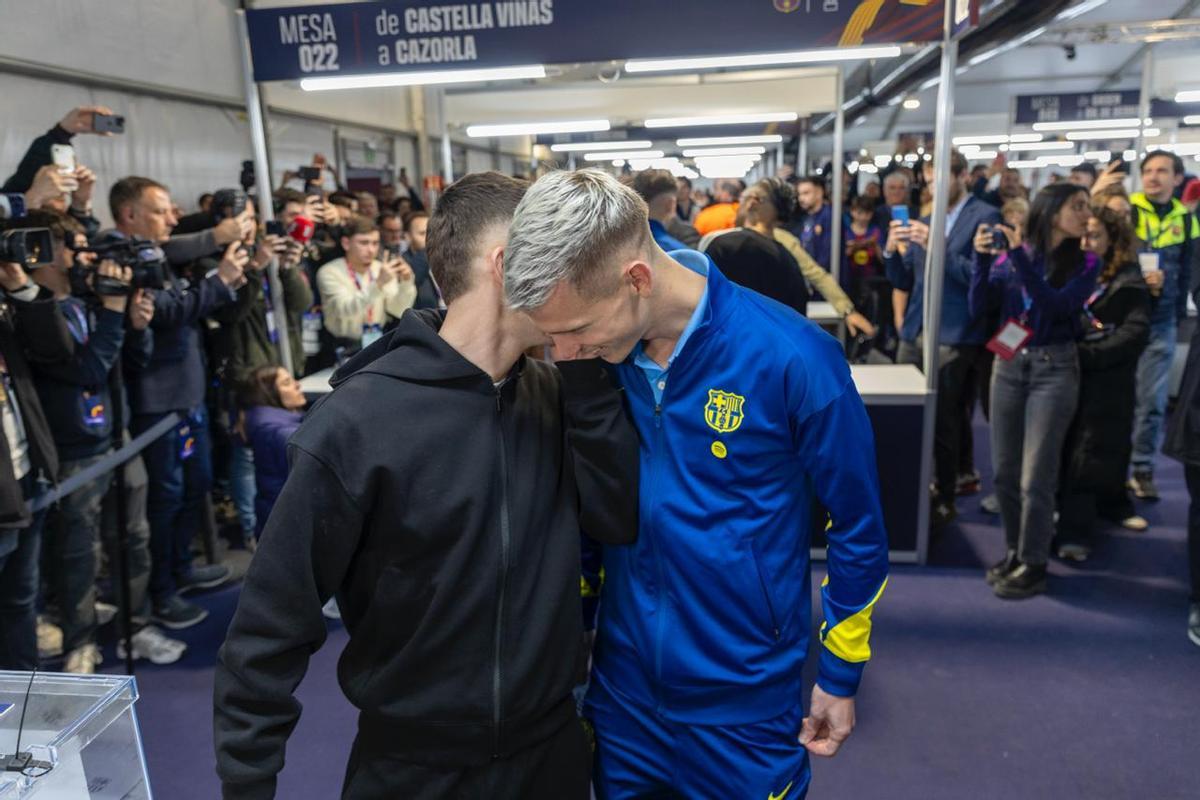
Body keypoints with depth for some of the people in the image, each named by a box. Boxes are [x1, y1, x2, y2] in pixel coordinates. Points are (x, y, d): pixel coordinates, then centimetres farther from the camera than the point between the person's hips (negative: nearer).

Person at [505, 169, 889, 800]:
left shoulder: (791, 358, -23)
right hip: (621, 688, 4)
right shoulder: (595, 357, -11)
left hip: (744, 705, -3)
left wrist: (839, 674, -2)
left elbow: (857, 529, -9)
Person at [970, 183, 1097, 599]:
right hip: (1008, 365, 3)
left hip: (1054, 370, -3)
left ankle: (1033, 566, 9)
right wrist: (982, 257, -17)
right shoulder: (1011, 254, 2)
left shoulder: (1085, 263, -2)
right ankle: (1015, 551, 25)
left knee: (1035, 476, -3)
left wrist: (1019, 257, -22)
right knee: (1004, 471, 9)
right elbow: (978, 307, -4)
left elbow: (1057, 305, -17)